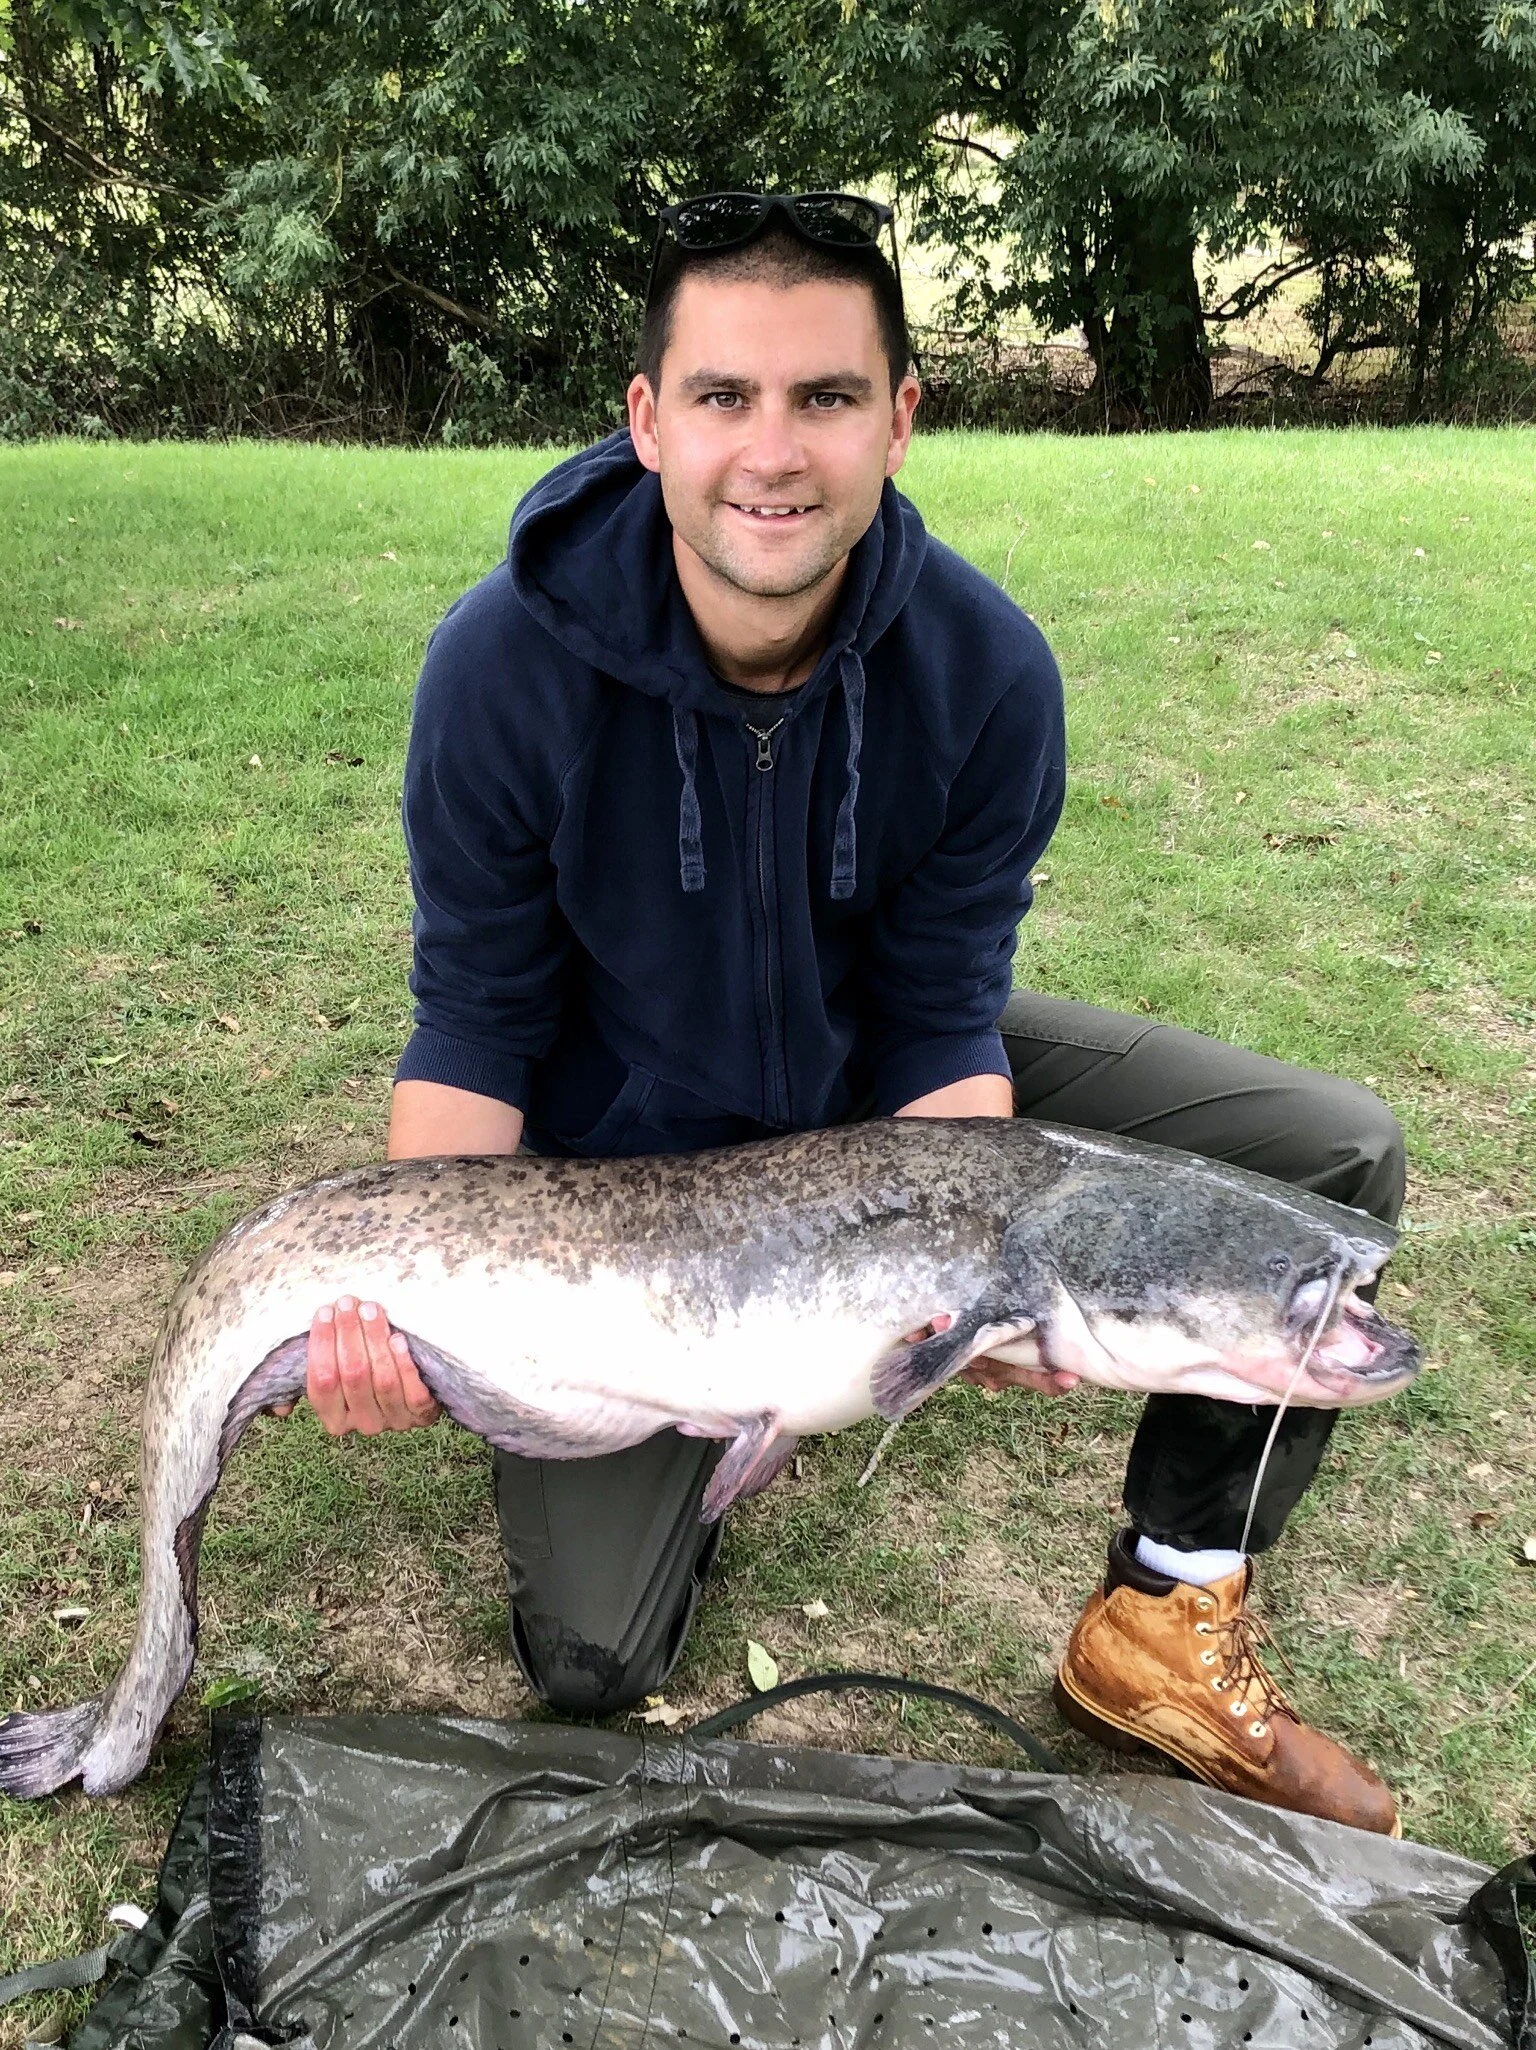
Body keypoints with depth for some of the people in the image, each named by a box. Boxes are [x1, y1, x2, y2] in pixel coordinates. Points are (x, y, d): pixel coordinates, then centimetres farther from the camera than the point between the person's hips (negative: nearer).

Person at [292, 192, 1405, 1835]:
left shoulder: (987, 670, -20)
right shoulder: (506, 666, -25)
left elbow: (944, 1018, -13)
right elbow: (473, 1024, -16)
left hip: (877, 1081, 3)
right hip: (623, 1141, -2)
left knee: (1336, 1161, -10)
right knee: (591, 1661, -9)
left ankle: (1168, 1613, 5)